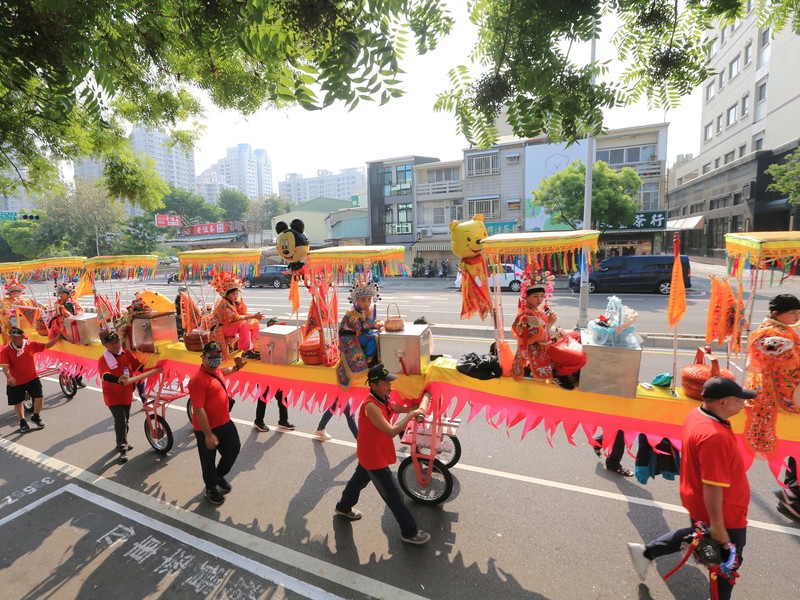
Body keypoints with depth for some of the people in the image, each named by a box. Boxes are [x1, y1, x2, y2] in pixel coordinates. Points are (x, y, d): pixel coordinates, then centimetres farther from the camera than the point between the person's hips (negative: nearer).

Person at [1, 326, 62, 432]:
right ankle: (22, 422, 34)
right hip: (15, 382, -1)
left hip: (32, 378, 1)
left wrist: (58, 337, -3)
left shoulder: (31, 345, -7)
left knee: (39, 397, -2)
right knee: (17, 403, 12)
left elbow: (47, 345, 7)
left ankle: (36, 416, 25)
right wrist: (9, 377, -38)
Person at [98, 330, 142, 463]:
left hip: (127, 394, 5)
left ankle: (122, 443, 40)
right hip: (113, 396, -5)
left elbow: (138, 366, -1)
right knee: (120, 421, -11)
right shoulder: (103, 359, -18)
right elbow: (105, 376, -33)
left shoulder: (127, 353, -2)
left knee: (125, 420, 19)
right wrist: (118, 380, -52)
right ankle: (123, 449, 1)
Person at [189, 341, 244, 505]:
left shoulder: (216, 371, 1)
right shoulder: (198, 379, -27)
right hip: (207, 428, -8)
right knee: (208, 460, 14)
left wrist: (236, 367, 22)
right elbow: (198, 410, -27)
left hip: (225, 423, 8)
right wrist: (208, 435, -25)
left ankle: (219, 476, 46)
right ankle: (211, 488, 38)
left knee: (234, 448, 20)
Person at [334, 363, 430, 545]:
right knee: (394, 495, 3)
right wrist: (411, 414, -30)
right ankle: (410, 532, 20)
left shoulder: (383, 399, -5)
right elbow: (392, 431, -37)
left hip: (370, 454, 9)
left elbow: (399, 409, 3)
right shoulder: (371, 406, -34)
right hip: (374, 457, -9)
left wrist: (415, 410, -13)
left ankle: (343, 507, 55)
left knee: (359, 479, 31)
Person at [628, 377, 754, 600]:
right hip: (723, 513, -9)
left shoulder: (696, 415, -7)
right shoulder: (714, 436, -36)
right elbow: (713, 487, -33)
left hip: (698, 503, 9)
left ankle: (646, 552, 37)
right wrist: (718, 526, -24)